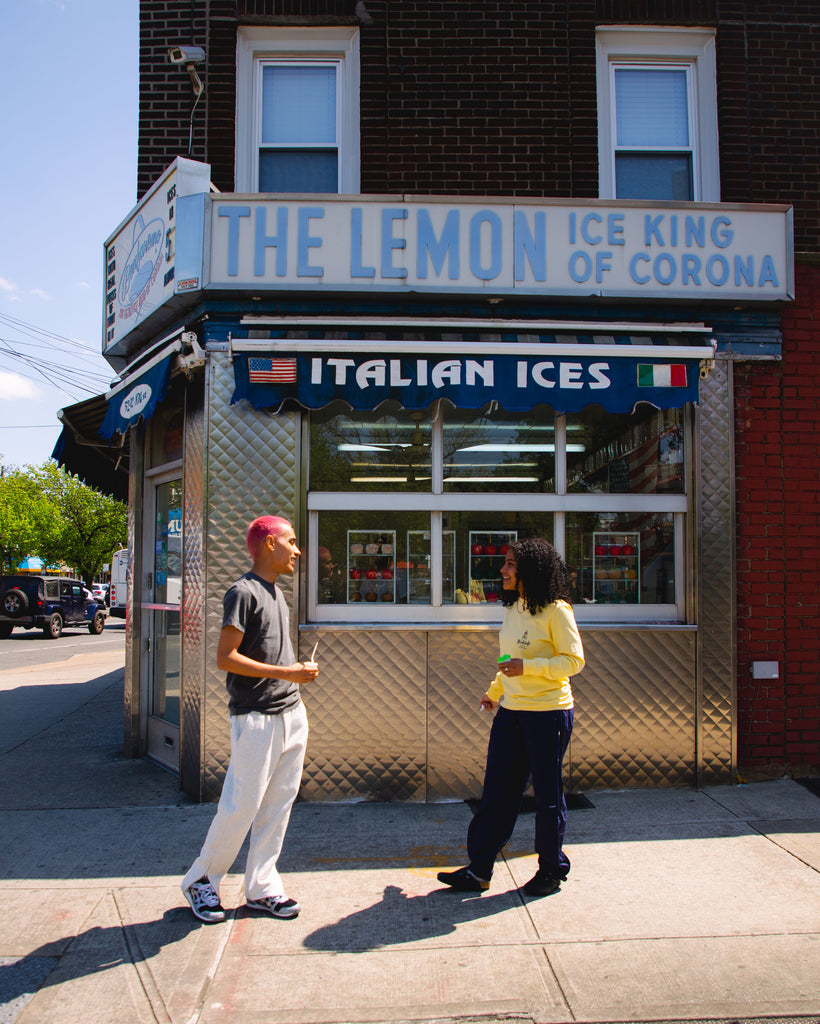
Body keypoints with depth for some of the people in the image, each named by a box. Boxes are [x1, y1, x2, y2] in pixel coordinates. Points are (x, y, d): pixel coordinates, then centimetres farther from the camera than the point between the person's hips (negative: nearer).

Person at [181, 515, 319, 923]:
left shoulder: (275, 592, 16)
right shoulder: (243, 592, -13)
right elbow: (225, 657, -18)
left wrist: (298, 670, 8)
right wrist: (285, 672, -19)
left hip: (291, 712, 9)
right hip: (256, 718, -8)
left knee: (278, 805, 12)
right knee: (241, 807, 0)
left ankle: (262, 887, 23)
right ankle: (201, 880, 21)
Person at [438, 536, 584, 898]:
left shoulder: (555, 610, -13)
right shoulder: (513, 608, 11)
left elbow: (574, 660, -14)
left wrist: (527, 667, -23)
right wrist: (495, 689, 19)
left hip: (548, 712, -7)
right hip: (510, 711, 7)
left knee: (547, 794, 7)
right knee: (497, 791, 9)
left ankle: (552, 869, 25)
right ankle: (479, 870, 17)